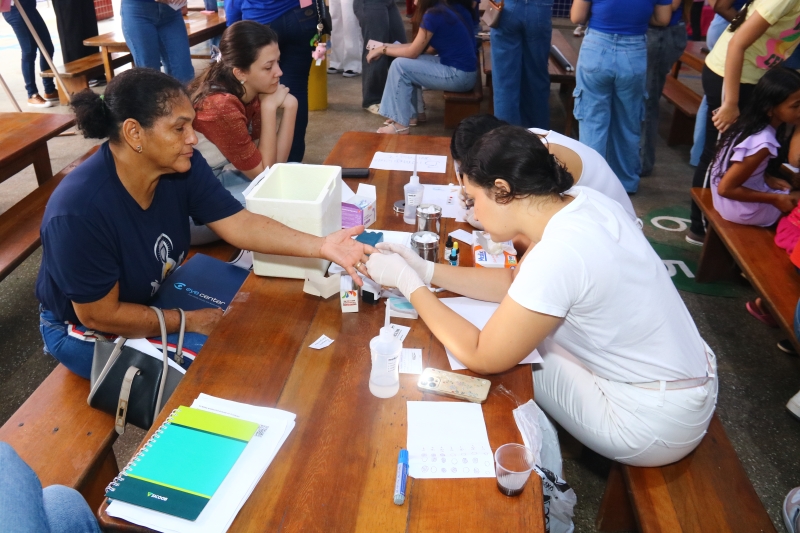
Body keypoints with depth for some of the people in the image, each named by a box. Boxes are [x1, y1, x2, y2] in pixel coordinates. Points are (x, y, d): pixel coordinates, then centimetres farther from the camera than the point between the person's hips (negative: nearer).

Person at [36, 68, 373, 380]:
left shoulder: (182, 166, -17)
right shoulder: (78, 210, -35)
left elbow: (239, 224, -20)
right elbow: (101, 315, -26)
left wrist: (321, 246, -33)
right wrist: (189, 321, -19)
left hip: (156, 298, 6)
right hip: (89, 333, -6)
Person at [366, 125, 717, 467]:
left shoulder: (557, 254, -31)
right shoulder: (579, 202, -6)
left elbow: (482, 358, -20)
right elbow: (515, 283, 8)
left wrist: (407, 282, -13)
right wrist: (425, 270, 3)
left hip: (657, 423, -7)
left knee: (507, 358, 3)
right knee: (521, 335, 14)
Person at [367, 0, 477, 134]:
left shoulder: (433, 14, -16)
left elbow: (413, 52, -9)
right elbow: (419, 47, 14)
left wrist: (383, 49, 3)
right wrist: (387, 46, 13)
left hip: (459, 75, -9)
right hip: (463, 69, 9)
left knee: (399, 65, -7)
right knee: (408, 62, 15)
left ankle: (401, 125, -1)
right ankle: (413, 113, 20)